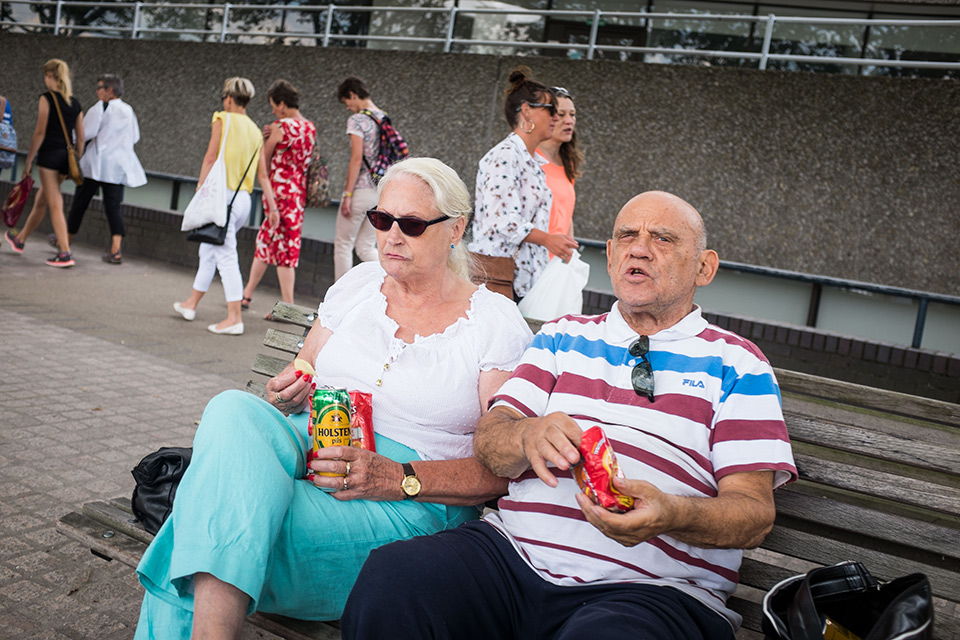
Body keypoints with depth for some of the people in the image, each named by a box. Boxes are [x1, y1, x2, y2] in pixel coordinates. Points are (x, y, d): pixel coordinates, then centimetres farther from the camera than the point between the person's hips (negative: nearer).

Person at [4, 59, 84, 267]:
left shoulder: (47, 99, -8)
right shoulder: (75, 104, 10)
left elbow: (40, 132, -12)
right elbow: (80, 138, 10)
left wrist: (29, 160, -6)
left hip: (49, 154, -7)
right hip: (66, 157, 7)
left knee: (55, 206, -6)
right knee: (40, 201, 20)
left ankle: (65, 254, -11)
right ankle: (20, 240, 37)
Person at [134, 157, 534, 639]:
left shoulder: (498, 323, 2)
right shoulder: (358, 285, 16)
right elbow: (298, 383, 22)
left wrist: (401, 479, -20)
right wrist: (285, 398, -4)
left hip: (417, 503, -5)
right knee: (233, 410, -31)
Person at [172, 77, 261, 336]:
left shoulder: (223, 120, -4)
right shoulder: (255, 131, 13)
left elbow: (210, 158, -9)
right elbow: (261, 172, 11)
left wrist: (200, 191, -6)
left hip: (223, 195, -7)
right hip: (244, 198, 7)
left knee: (226, 256, -7)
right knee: (208, 250, 20)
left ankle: (235, 318, -10)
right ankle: (191, 303, 32)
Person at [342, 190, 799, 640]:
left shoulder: (735, 363, 10)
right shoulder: (562, 336, 19)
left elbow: (754, 513, 1)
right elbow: (488, 440, 9)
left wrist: (670, 514, -21)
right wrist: (528, 434, -15)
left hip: (650, 588, -2)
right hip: (515, 551, 3)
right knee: (389, 577, -23)